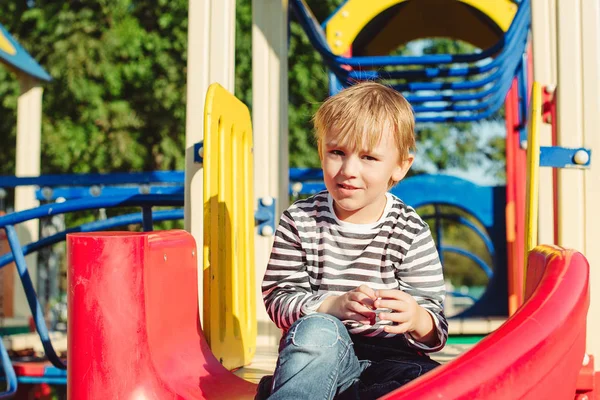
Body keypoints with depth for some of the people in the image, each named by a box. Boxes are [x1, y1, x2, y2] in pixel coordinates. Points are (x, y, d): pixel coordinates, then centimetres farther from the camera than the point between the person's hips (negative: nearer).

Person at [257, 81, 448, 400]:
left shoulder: (411, 232, -2)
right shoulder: (300, 221, 0)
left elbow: (435, 329, -3)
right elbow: (279, 298, -5)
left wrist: (417, 318, -29)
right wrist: (335, 305, -24)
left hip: (387, 359, 2)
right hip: (319, 358, -2)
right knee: (318, 330, -34)